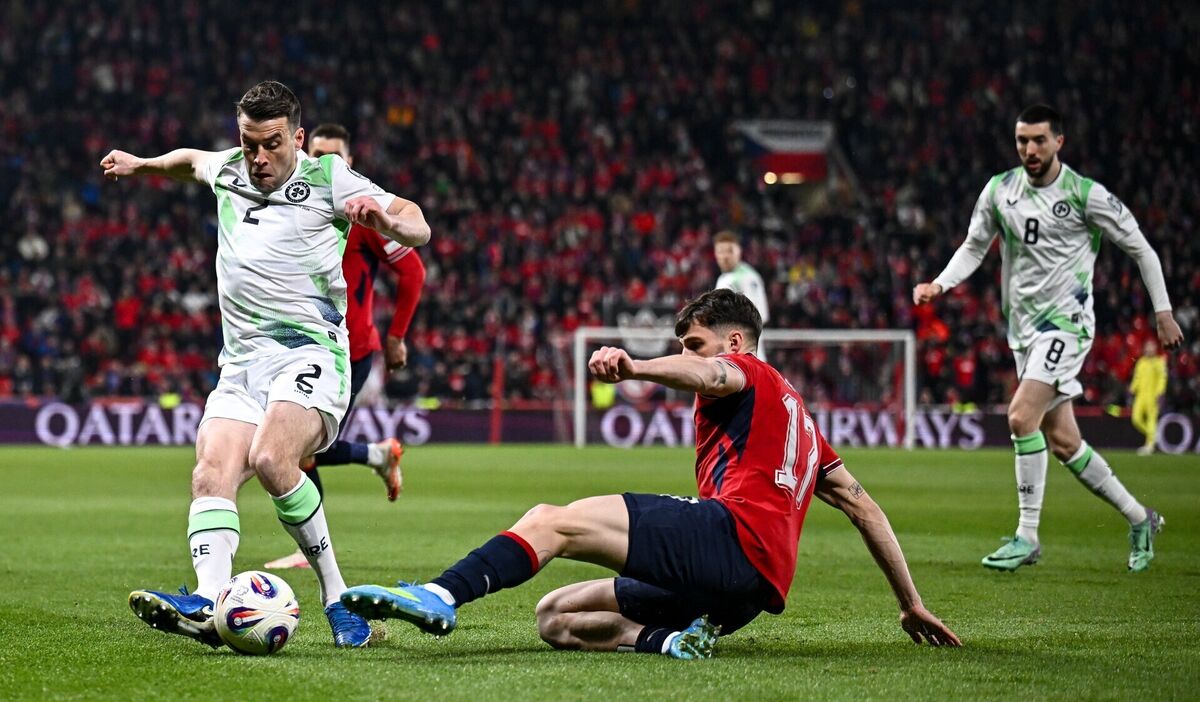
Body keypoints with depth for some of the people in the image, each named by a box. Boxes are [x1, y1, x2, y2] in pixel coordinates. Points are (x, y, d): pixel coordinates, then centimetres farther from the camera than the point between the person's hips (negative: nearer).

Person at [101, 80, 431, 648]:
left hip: (309, 350, -5)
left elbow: (417, 230, -4)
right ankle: (209, 605, -38)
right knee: (212, 474, -20)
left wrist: (384, 217, -23)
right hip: (241, 362, 5)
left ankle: (335, 596, -19)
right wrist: (141, 165, 48)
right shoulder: (226, 171, 18)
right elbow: (191, 160, 45)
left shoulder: (327, 177, 3)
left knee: (270, 458, -31)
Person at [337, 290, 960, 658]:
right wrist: (911, 604, 35)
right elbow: (864, 507, 34)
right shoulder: (797, 419, 38)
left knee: (550, 522, -21)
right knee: (556, 619, 8)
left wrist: (633, 367, -37)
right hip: (751, 592, 9)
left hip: (734, 532, -9)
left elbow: (709, 374, -16)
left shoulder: (753, 376, 12)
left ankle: (440, 597, -44)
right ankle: (671, 639, -17)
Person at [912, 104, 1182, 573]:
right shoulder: (999, 190, 4)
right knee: (1062, 441, 7)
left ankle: (1027, 537, -13)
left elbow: (1140, 249, 0)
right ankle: (1139, 519, 25)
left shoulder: (1085, 195, -9)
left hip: (1067, 321, -6)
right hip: (1024, 327, 6)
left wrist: (1163, 313, 0)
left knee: (1022, 417, -21)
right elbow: (974, 247, 16)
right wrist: (940, 285, -2)